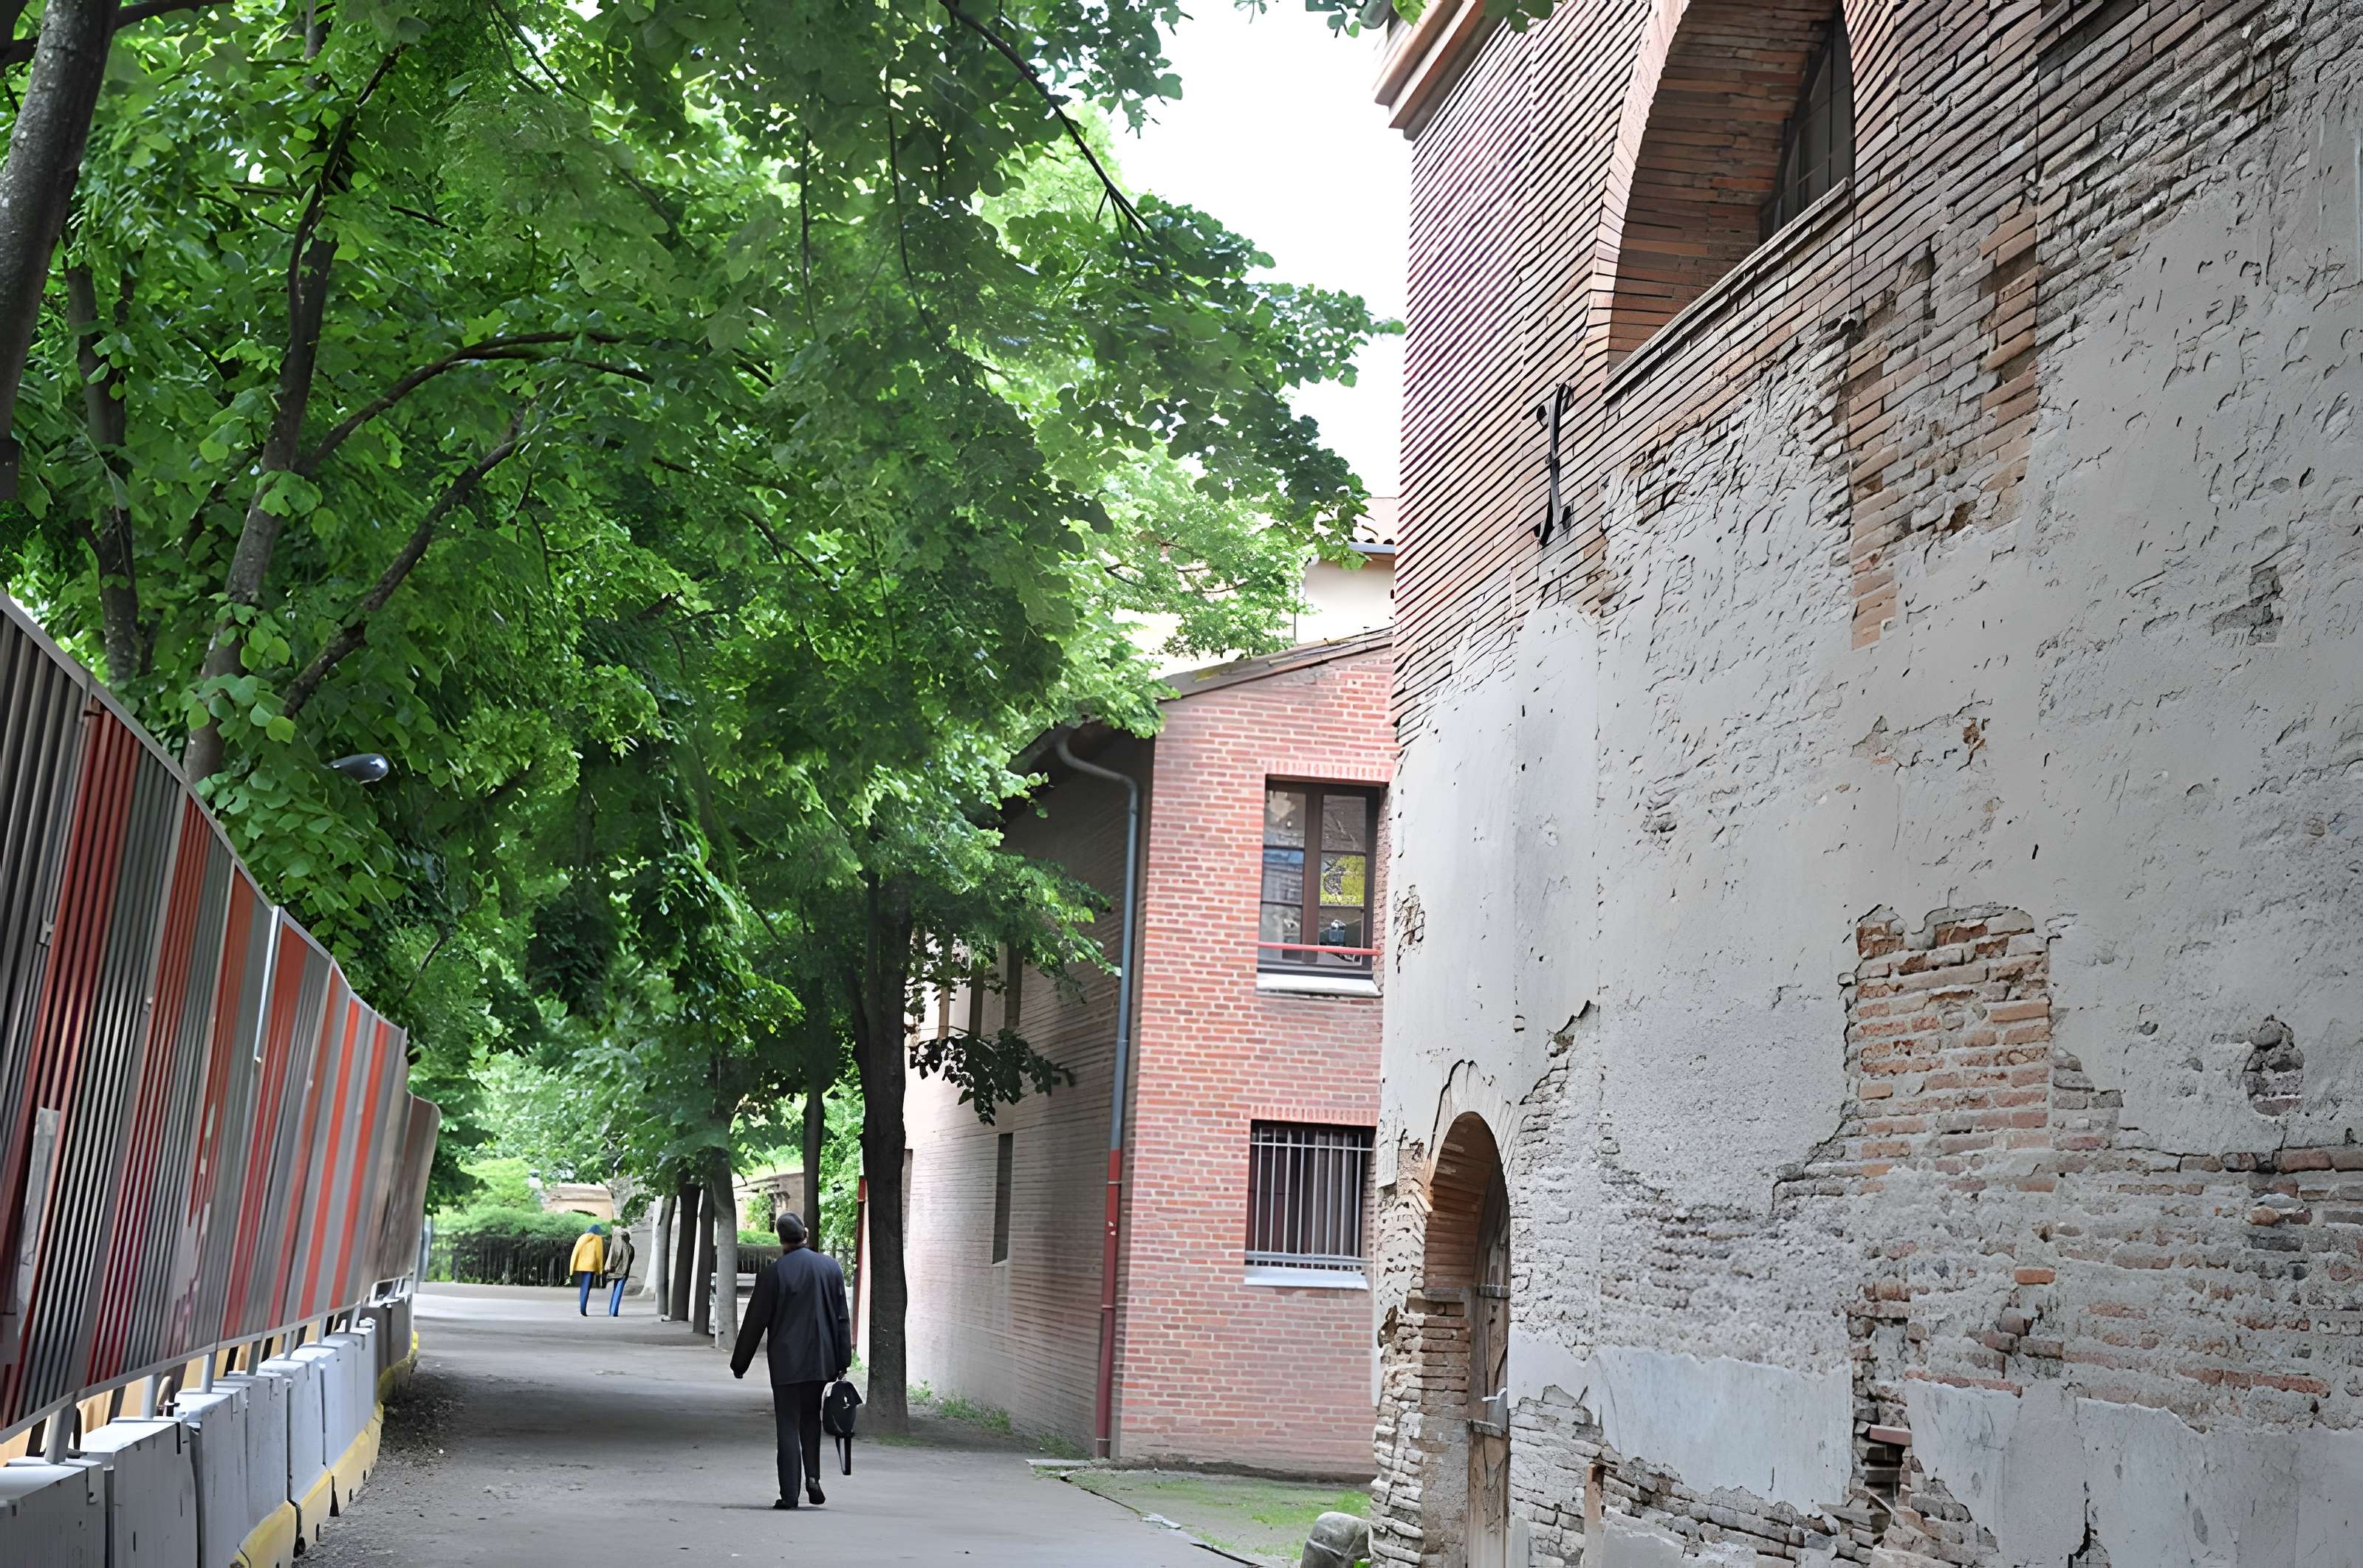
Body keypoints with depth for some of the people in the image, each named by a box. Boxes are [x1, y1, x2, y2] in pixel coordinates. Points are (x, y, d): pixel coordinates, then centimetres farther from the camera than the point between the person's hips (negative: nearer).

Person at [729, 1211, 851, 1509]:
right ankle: (812, 1477, 6)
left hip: (786, 1361, -3)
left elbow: (755, 1323, -4)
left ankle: (789, 1493, -1)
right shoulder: (831, 1267, 0)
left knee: (789, 1426, 2)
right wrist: (843, 1360, 6)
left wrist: (739, 1364, 6)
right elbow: (842, 1317, 2)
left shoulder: (772, 1274, -10)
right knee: (811, 1417, 20)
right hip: (821, 1360, 3)